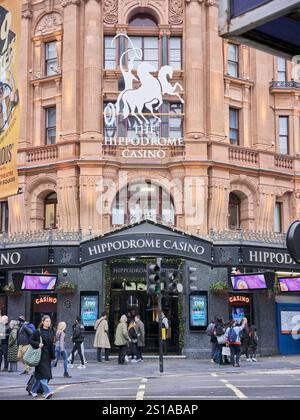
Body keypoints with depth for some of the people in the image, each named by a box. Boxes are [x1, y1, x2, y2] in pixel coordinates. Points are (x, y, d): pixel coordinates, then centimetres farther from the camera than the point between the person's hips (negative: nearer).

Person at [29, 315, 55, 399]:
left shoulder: (51, 332, 10)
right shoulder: (38, 332, -5)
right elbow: (30, 340, -3)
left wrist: (53, 356, 12)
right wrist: (37, 344, -18)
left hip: (48, 356, 5)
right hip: (41, 355, -5)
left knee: (39, 374, 11)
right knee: (42, 373, -13)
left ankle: (33, 390, 25)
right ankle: (47, 392, -18)